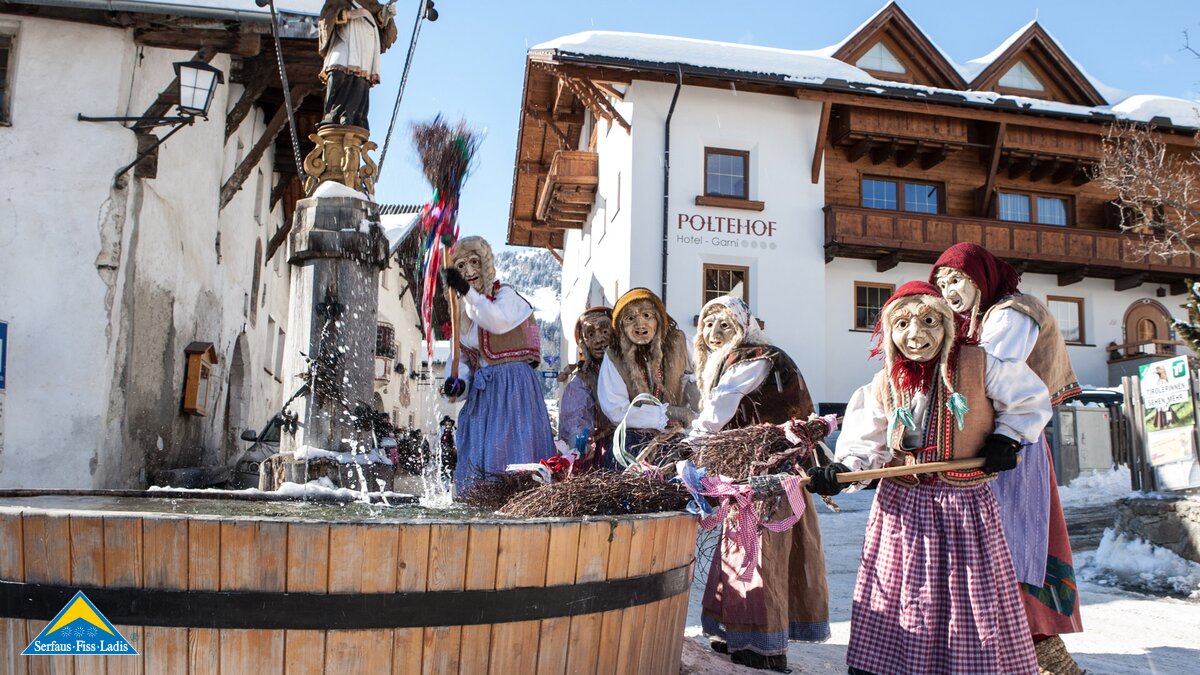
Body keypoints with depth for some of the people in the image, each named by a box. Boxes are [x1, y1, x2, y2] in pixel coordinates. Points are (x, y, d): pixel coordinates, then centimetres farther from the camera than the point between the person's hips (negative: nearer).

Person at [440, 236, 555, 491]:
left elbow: (499, 322, -26)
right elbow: (462, 357, 15)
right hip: (481, 391, 7)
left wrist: (467, 291, -27)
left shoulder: (505, 294, -2)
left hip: (512, 386, -6)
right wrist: (458, 380, -5)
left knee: (508, 453, -11)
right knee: (475, 457, 5)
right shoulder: (462, 308, 16)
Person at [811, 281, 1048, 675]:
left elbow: (1032, 402, 6)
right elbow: (868, 446, 1)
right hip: (902, 507, 2)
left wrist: (1006, 440, -5)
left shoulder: (979, 366, -7)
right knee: (897, 599, 6)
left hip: (965, 506, -2)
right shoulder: (884, 385, 0)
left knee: (973, 597, 6)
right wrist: (840, 471, -16)